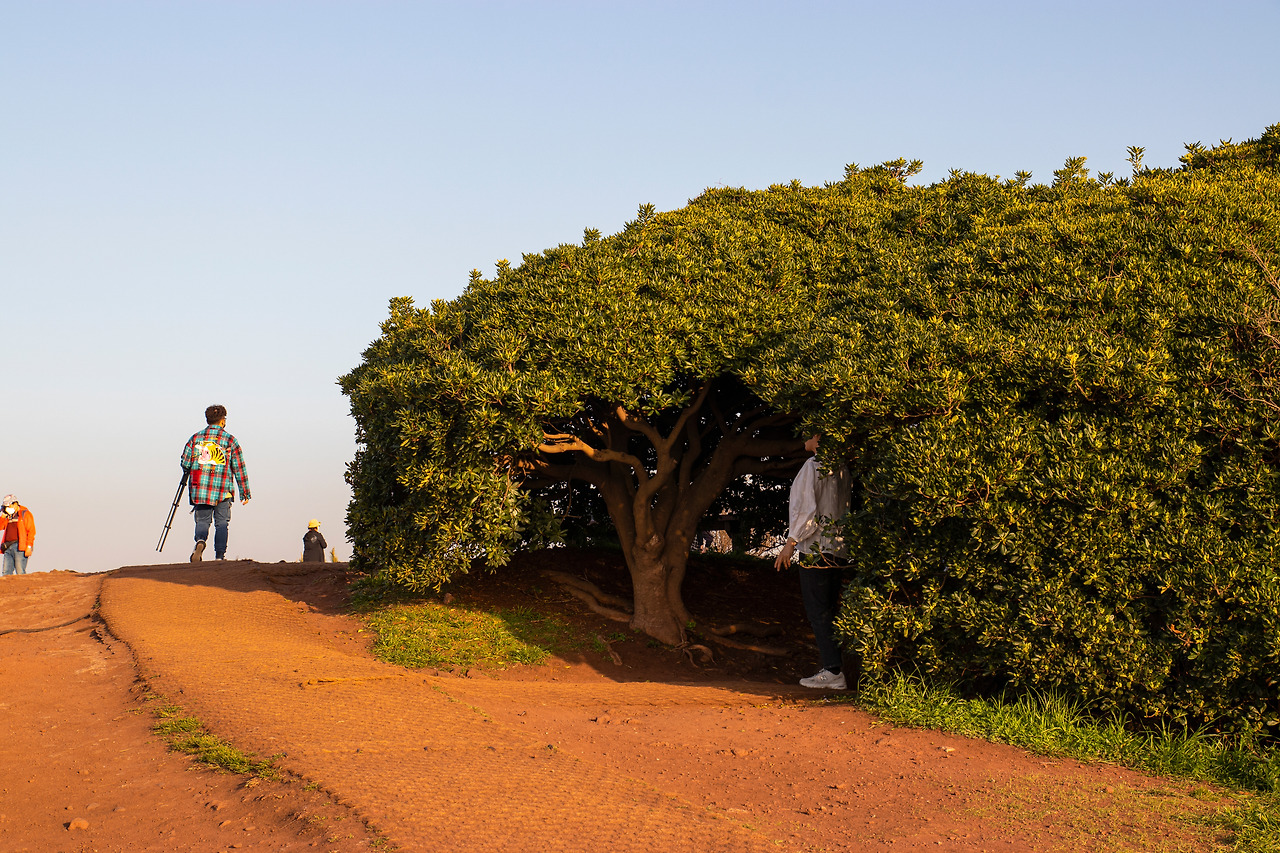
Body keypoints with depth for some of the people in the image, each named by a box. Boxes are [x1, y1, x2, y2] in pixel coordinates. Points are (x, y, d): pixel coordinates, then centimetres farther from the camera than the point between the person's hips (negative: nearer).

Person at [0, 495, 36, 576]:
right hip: (8, 547, 7)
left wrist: (29, 547, -15)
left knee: (20, 573, -10)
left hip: (20, 547, -7)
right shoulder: (9, 516, 21)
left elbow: (31, 531, -7)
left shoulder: (25, 514, 0)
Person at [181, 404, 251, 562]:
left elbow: (185, 463, 5)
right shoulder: (230, 440, 2)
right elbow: (239, 467, 2)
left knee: (202, 520, 10)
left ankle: (200, 542, -20)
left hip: (199, 489, 2)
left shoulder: (195, 438, 7)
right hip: (223, 490, -2)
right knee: (222, 522, 7)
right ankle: (220, 556, 0)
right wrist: (245, 492, 6)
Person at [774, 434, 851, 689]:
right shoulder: (841, 468, 11)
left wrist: (791, 543, -9)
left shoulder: (814, 465, -12)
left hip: (816, 548, -8)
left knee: (817, 610, -5)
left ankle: (833, 671, -8)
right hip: (837, 548, 8)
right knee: (830, 611, 11)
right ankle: (834, 667, 12)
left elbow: (807, 508, -15)